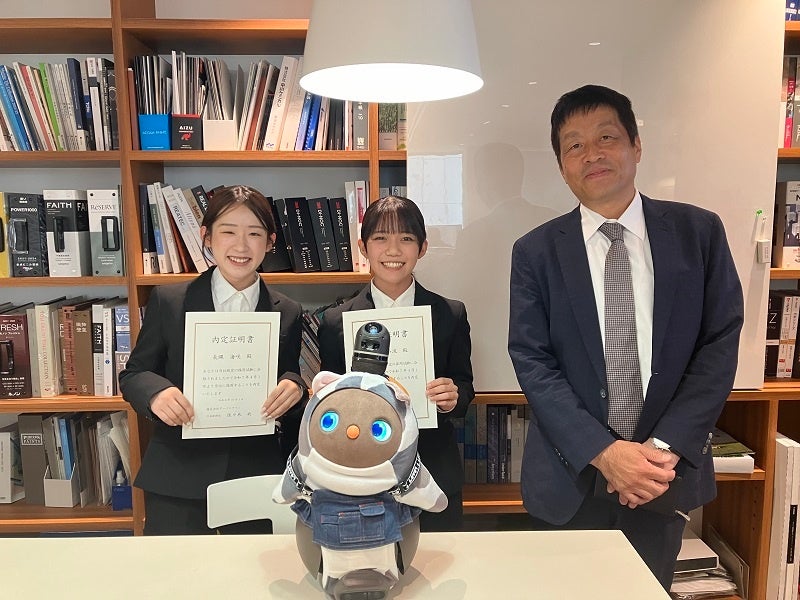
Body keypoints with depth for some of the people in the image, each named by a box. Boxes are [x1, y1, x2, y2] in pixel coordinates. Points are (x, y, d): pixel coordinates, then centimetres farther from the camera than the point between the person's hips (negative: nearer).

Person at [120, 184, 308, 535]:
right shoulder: (169, 301, -2)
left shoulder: (287, 314, 1)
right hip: (178, 480, -1)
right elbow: (134, 374, 3)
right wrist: (156, 392, -19)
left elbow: (291, 406, 7)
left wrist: (295, 389, -17)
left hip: (257, 479, 2)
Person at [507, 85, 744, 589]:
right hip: (571, 476, 0)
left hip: (666, 471, 1)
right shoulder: (535, 252, -5)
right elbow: (533, 363, -8)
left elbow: (720, 344, -4)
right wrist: (603, 452, -16)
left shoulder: (699, 232, -2)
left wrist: (666, 447, -12)